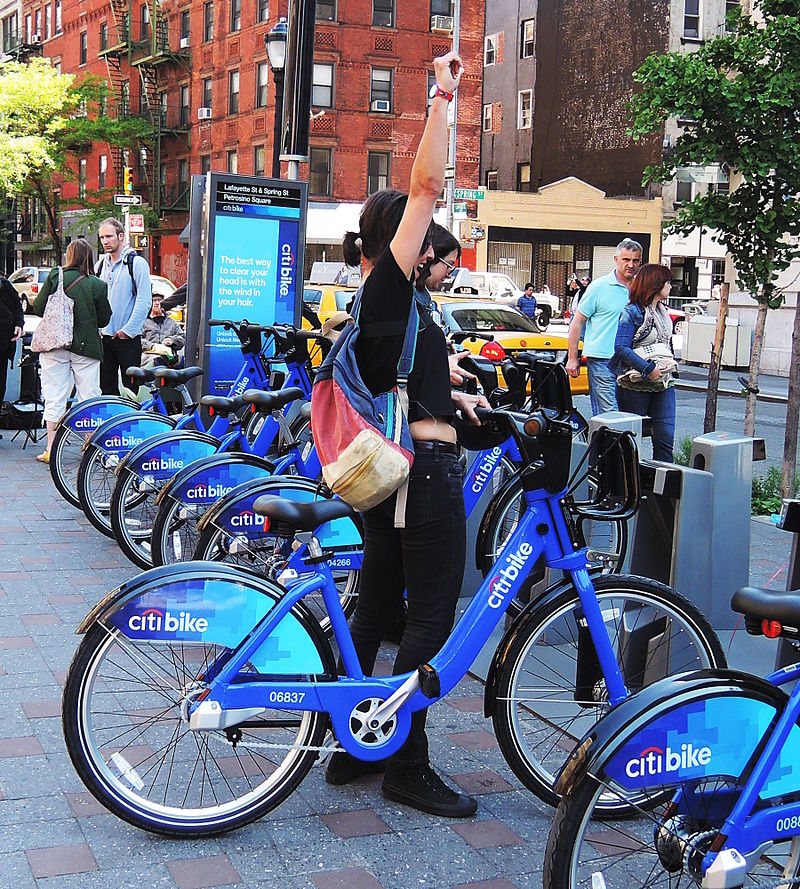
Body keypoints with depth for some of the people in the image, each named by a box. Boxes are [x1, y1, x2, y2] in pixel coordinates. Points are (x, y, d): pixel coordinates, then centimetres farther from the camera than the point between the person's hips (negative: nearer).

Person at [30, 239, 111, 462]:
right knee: (89, 396, 7)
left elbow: (38, 307, -3)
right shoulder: (97, 285, -4)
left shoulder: (55, 277, -5)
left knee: (54, 397, 4)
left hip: (55, 344, 0)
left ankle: (51, 450, 5)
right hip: (86, 347, 0)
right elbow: (104, 319, 2)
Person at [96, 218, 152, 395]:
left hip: (128, 339, -6)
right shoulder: (100, 265, 14)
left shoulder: (136, 263, -6)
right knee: (106, 389, 9)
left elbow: (144, 301, -11)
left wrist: (128, 330, -14)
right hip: (104, 338, 6)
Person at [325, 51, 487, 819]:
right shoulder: (388, 288, -10)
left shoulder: (369, 301, 16)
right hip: (425, 469, -10)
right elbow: (427, 185, -18)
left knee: (374, 607, 14)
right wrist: (443, 99, -15)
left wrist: (450, 396, 23)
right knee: (432, 620, -2)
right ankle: (407, 768, 5)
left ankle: (350, 747, 24)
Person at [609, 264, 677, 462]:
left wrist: (668, 363, 7)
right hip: (635, 385, -6)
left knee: (666, 437, -1)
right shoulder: (632, 312, -8)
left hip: (663, 384, 6)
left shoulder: (662, 313, 15)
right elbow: (621, 348, -17)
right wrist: (649, 369, -22)